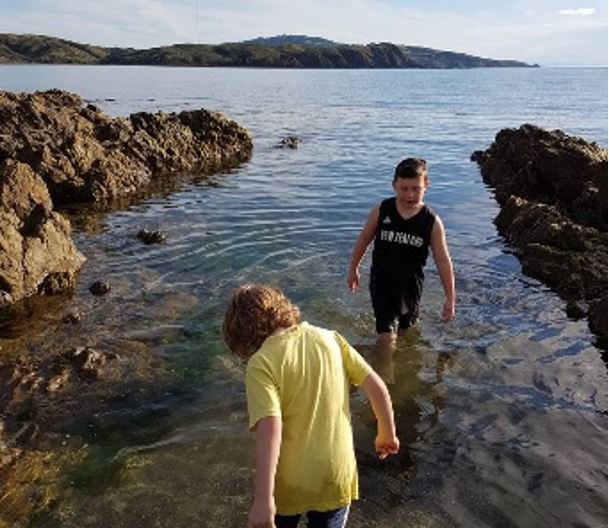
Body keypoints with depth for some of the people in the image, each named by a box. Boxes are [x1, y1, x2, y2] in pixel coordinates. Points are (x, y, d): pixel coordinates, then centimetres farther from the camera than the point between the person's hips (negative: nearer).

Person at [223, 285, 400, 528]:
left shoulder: (261, 364, -18)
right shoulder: (329, 338, -5)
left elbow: (270, 430, -28)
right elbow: (376, 386, -2)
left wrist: (263, 499, -27)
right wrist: (387, 434, 12)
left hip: (289, 483, -3)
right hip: (336, 476, 3)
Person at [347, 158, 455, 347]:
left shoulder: (432, 222, -12)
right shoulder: (381, 211, -11)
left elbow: (443, 261, -7)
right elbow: (364, 240, 4)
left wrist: (450, 299, -5)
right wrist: (353, 270, 12)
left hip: (410, 286, 1)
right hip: (382, 283, -1)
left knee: (406, 330, 21)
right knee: (386, 338, -7)